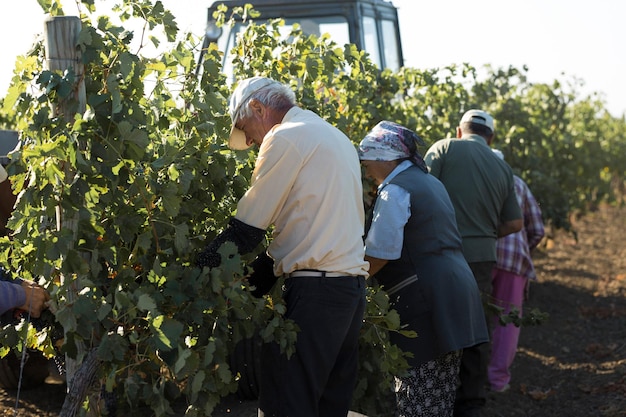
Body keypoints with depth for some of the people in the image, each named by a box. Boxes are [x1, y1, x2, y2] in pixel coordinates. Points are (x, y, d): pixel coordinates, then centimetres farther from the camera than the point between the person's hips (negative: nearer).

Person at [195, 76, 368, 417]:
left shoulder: (285, 138, -7)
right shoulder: (336, 138, 21)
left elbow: (246, 230, -9)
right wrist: (255, 277, 15)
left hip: (314, 292, -9)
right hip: (353, 284, 9)